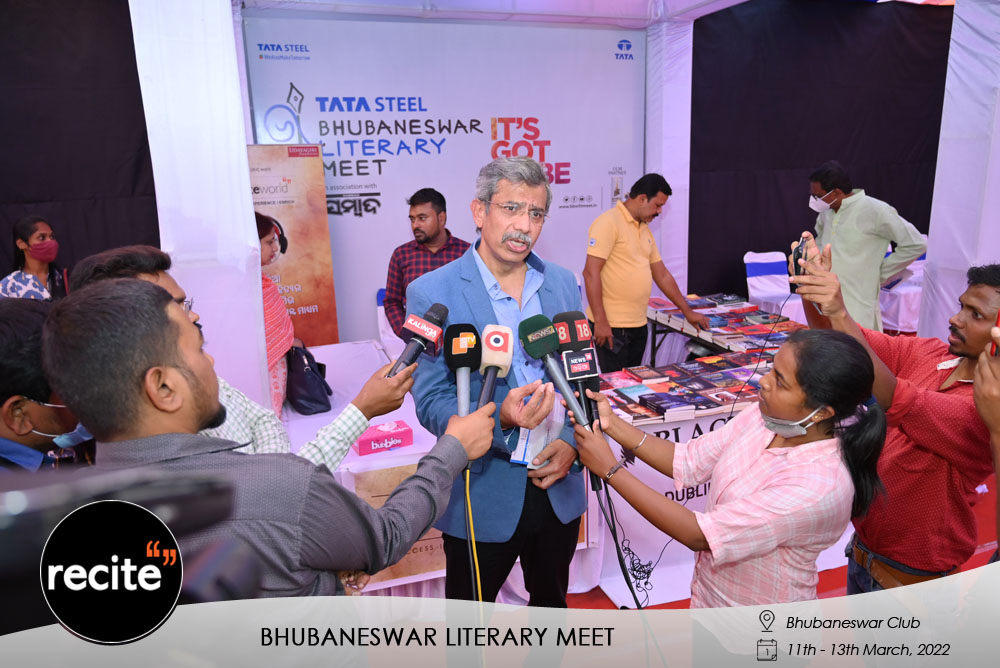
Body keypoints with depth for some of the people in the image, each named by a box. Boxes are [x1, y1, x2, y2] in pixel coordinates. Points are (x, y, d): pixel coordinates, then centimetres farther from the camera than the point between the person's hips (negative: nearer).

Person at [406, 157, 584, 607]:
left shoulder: (563, 284, 1)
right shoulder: (432, 293, -13)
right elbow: (430, 403, -14)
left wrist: (571, 440, -11)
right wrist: (500, 419, -32)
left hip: (558, 488, 4)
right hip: (483, 497, -4)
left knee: (551, 602, 27)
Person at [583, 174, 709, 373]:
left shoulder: (645, 230, 16)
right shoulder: (608, 223, -11)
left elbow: (662, 275, 21)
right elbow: (591, 273, -17)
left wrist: (688, 312, 21)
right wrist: (600, 321, -21)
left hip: (639, 326, 8)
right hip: (611, 327, -8)